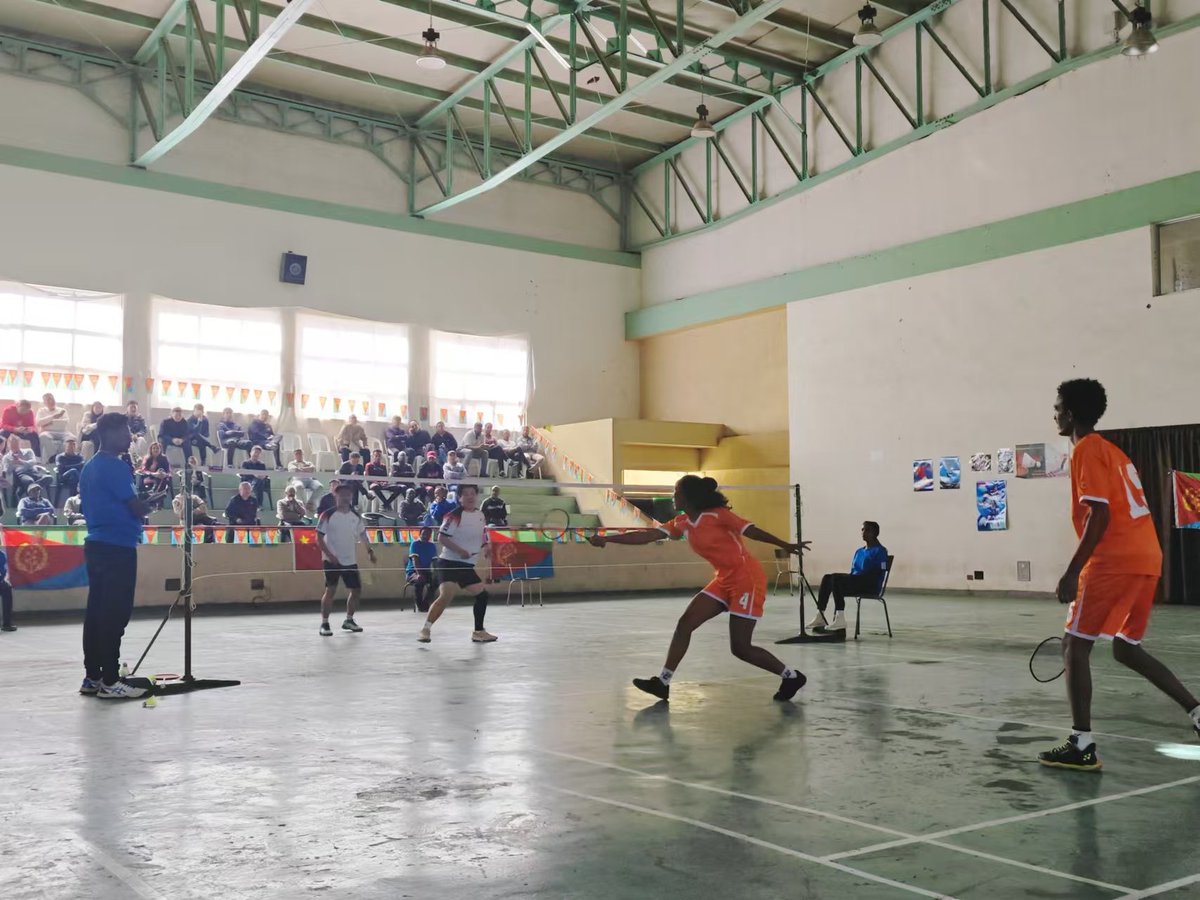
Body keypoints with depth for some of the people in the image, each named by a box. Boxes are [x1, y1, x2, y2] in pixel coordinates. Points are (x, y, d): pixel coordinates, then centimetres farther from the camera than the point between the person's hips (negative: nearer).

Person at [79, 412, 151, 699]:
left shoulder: (90, 467, 15)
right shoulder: (115, 466, -14)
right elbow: (138, 509, -15)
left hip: (96, 544, 9)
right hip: (117, 547, -9)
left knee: (96, 612, 10)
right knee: (115, 615, -7)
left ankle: (92, 677, 14)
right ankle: (109, 682, -5)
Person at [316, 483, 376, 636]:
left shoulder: (356, 516, 5)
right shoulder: (328, 515, -10)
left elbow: (362, 534, 17)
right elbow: (319, 538, -8)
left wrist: (369, 550, 6)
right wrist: (329, 555, -18)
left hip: (350, 560, 6)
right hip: (332, 560, -6)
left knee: (356, 589, 9)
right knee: (330, 590, -8)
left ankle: (348, 620, 25)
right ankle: (324, 623, 0)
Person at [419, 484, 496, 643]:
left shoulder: (480, 515, 9)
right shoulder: (455, 515, -14)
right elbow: (442, 537, -18)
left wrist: (485, 549, 5)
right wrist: (460, 550, -25)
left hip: (467, 565, 8)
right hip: (449, 563, -8)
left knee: (482, 594, 9)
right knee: (446, 595, -24)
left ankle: (479, 632, 23)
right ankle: (425, 629, -16)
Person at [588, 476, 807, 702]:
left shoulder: (718, 515, -16)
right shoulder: (682, 523, 5)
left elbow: (751, 530, -17)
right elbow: (648, 535, 5)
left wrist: (785, 545, -25)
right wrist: (606, 539, 1)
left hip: (747, 580, -8)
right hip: (724, 580, 8)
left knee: (740, 648, -6)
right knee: (685, 623, 1)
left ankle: (791, 676, 12)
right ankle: (663, 682, 8)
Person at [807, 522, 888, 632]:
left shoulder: (880, 551, -3)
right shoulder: (859, 551, 23)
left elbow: (878, 573, -14)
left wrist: (859, 576, -19)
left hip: (871, 585, -8)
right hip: (856, 582, 8)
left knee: (836, 578, -28)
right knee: (827, 578, -10)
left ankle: (839, 619, -34)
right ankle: (820, 617, -17)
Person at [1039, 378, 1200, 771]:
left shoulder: (1086, 449, -6)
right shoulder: (1112, 450, 21)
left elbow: (1100, 514, -16)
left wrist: (1072, 573, -19)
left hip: (1114, 561, -9)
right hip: (1146, 559, 9)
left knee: (1075, 646, -3)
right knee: (1126, 649, 19)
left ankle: (1081, 745, -6)